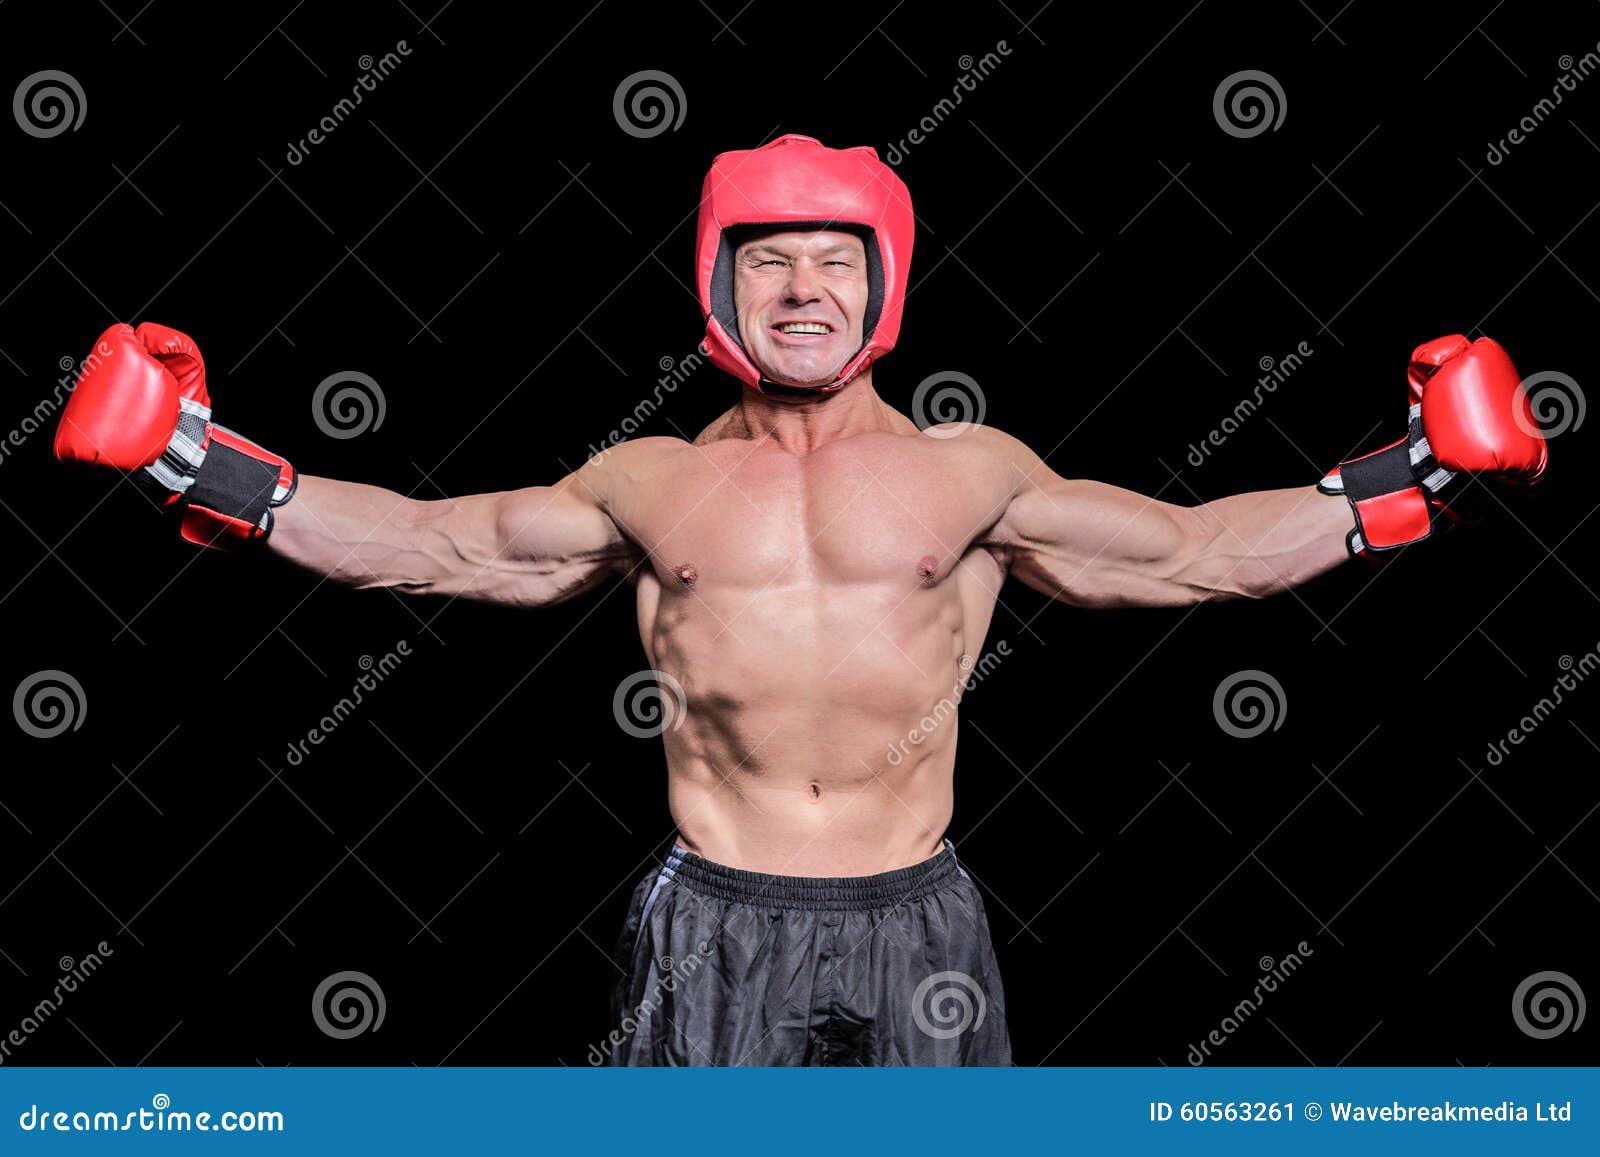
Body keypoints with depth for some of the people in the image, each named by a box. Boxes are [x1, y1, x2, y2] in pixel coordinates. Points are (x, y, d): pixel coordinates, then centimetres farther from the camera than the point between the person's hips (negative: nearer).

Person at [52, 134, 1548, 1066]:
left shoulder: (970, 475, 5)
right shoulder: (654, 484, 6)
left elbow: (1181, 549, 11)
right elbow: (446, 543, 15)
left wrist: (1404, 478, 7)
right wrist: (218, 475, 10)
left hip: (914, 926, 0)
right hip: (716, 927, 0)